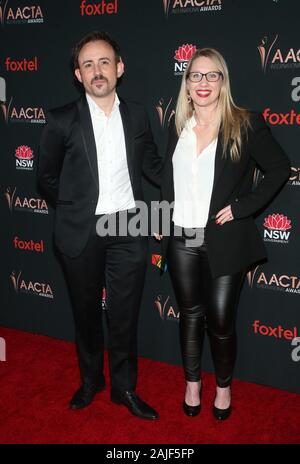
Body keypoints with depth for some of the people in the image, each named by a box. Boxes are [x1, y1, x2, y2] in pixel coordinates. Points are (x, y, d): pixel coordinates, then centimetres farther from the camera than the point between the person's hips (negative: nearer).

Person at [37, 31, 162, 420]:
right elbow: (46, 176, 6)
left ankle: (124, 387, 29)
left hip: (128, 229, 1)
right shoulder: (62, 121, -5)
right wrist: (72, 208, 10)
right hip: (81, 232, -1)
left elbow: (152, 165, 15)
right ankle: (90, 380, 37)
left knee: (125, 314, 9)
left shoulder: (137, 115, 3)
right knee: (86, 311, 15)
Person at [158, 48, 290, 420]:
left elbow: (279, 168, -3)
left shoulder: (246, 124, -6)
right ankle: (192, 382, 34)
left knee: (220, 319, 3)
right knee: (190, 314, 15)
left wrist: (243, 207, -10)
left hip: (223, 240, -3)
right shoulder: (178, 126, 8)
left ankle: (224, 386, 29)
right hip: (181, 239, 4)